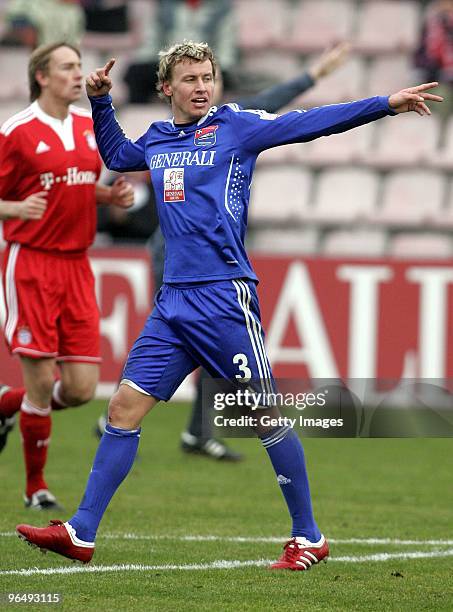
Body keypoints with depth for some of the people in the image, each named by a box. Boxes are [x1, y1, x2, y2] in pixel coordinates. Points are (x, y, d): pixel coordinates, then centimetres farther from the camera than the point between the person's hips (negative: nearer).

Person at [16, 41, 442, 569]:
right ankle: (82, 533, 3)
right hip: (173, 302, 5)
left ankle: (309, 538, 10)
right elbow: (115, 154, 37)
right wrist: (99, 101, 25)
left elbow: (312, 123, -8)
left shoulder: (237, 126, -1)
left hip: (225, 296, -5)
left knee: (265, 416, -1)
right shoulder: (156, 140, 15)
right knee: (124, 409, 1)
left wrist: (387, 103, -15)